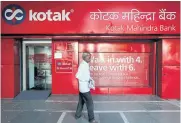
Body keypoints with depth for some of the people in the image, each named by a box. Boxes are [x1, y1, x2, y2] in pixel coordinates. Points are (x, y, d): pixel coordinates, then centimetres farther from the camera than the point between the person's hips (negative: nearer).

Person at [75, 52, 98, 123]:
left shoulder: (85, 64, 9)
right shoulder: (83, 65, -20)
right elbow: (78, 76, -27)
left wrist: (90, 79, 3)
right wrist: (88, 79, -20)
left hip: (83, 87, 10)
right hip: (84, 87, -10)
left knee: (81, 101, 21)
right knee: (90, 103, 0)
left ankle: (77, 115, 35)